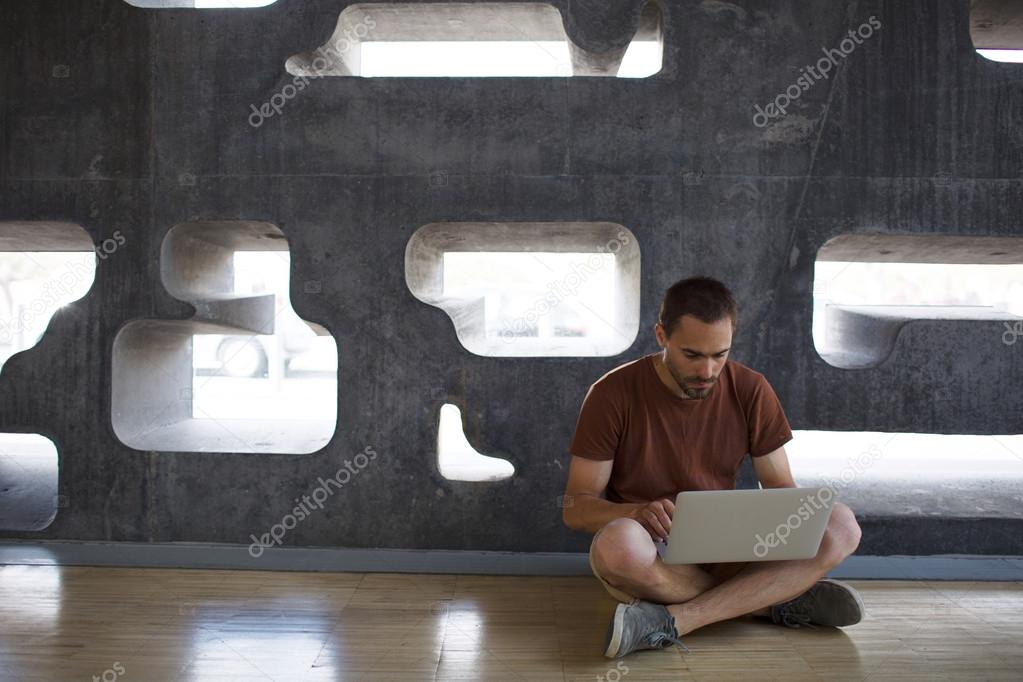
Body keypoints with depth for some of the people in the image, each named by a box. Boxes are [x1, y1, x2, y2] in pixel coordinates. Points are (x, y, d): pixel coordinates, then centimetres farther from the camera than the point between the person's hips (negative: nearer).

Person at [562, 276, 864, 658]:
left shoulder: (750, 390, -1)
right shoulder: (613, 394, -11)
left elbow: (781, 488, 5)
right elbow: (575, 508, -10)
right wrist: (637, 512, -31)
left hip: (725, 548, 3)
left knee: (840, 525, -21)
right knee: (618, 543, -39)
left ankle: (673, 619, -28)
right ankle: (778, 601, -19)